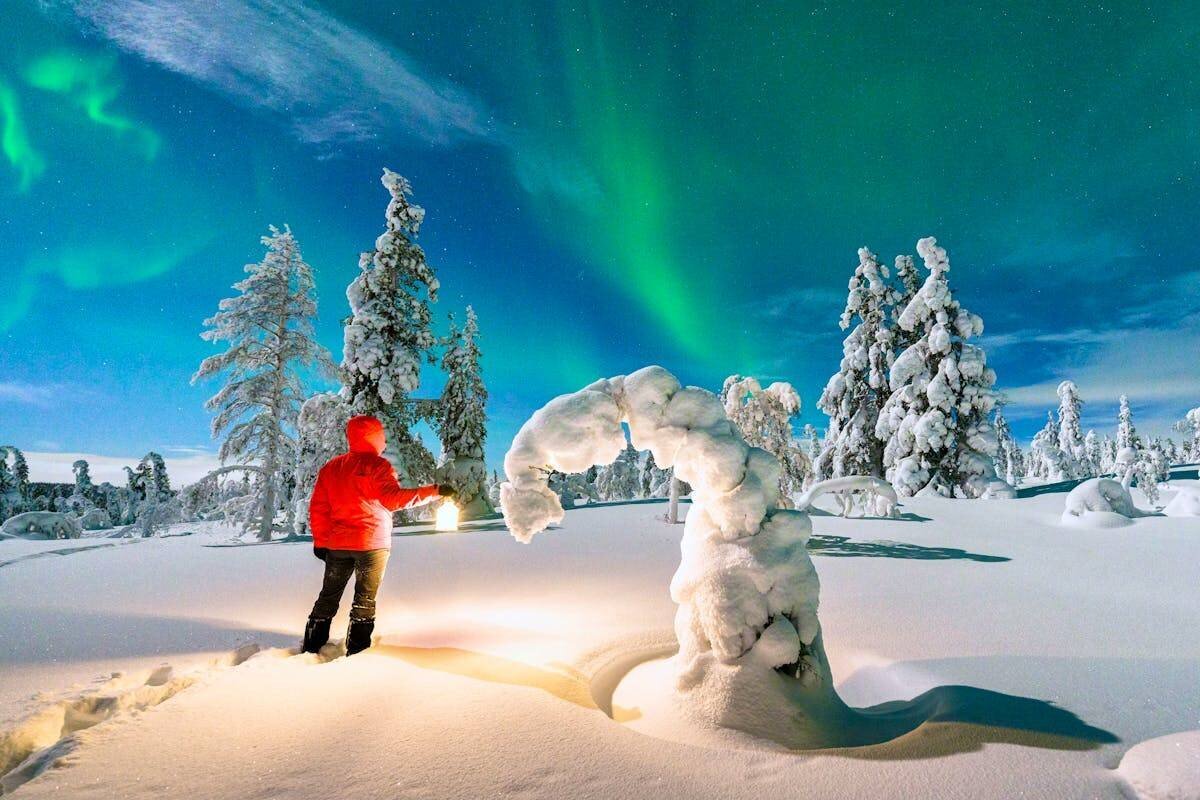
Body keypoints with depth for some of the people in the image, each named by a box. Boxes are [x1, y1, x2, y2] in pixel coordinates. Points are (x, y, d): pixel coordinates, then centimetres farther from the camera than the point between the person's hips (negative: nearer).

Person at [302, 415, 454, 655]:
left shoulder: (331, 467, 10)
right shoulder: (377, 465, -10)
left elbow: (318, 507, 10)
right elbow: (393, 498, -23)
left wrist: (320, 541, 15)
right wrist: (433, 491, -23)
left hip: (337, 544, 6)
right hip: (371, 544, -5)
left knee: (328, 597, 17)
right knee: (365, 599, 4)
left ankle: (310, 649, 21)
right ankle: (356, 652, 5)